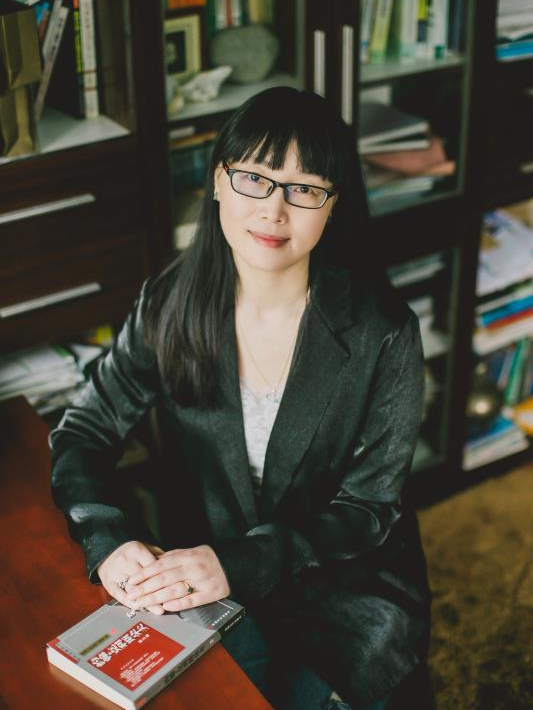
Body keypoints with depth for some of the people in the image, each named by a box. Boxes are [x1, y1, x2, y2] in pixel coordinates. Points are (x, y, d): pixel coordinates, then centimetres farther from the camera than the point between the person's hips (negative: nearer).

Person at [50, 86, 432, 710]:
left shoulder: (382, 332, -15)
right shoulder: (171, 305, -6)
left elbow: (370, 506, -12)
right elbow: (82, 435, -1)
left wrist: (239, 563, -26)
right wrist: (109, 541, -21)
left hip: (345, 583, -1)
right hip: (197, 573, 1)